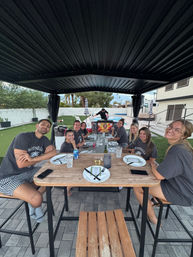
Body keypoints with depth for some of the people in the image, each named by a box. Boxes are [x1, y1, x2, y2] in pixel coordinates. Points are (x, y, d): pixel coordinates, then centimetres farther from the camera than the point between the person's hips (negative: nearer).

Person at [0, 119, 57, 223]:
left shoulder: (44, 140, 3)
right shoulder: (23, 137, -18)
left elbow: (54, 152, -12)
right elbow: (21, 164, -23)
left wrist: (33, 158, -23)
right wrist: (44, 157, -12)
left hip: (28, 172, 7)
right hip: (9, 178, -7)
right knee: (37, 199, -22)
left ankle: (34, 198, 12)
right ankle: (34, 203, 15)